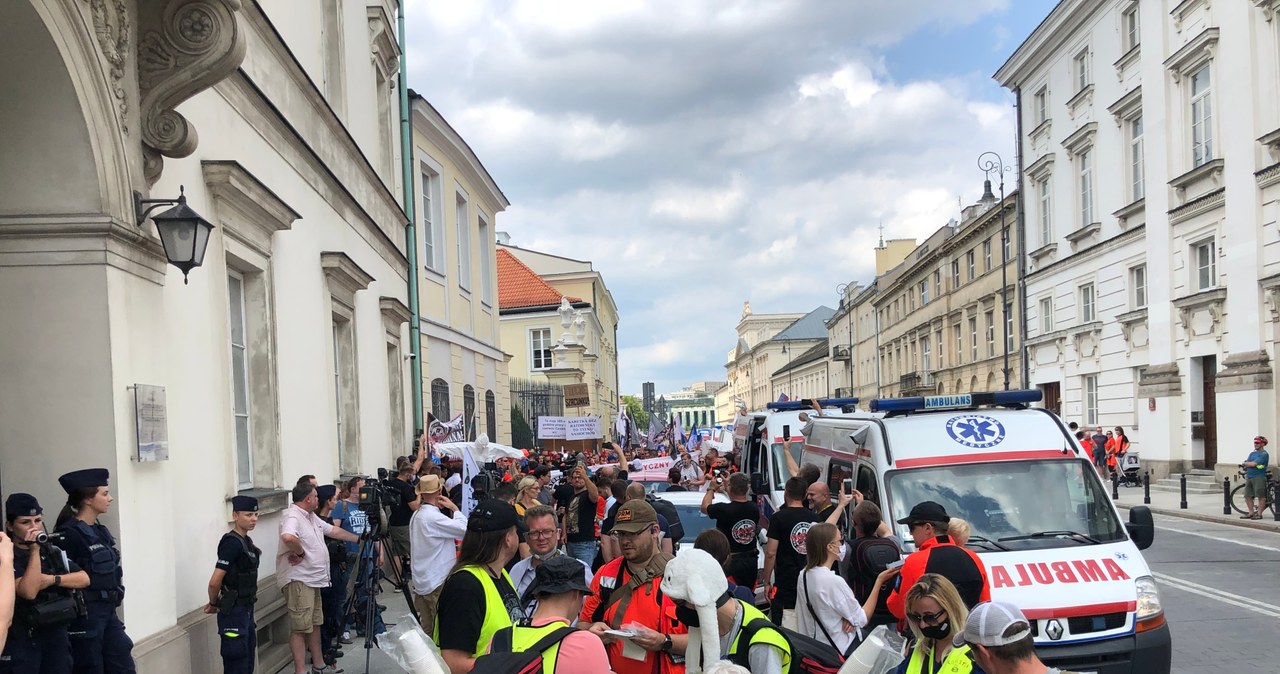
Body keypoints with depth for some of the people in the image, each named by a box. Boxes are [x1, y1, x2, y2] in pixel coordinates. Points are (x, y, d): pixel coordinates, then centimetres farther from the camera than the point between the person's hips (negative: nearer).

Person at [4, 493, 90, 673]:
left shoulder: (52, 552, 10)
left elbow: (84, 579, 2)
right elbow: (29, 592, -22)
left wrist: (52, 579, -13)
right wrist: (34, 550, -22)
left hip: (56, 633, 5)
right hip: (21, 640, -5)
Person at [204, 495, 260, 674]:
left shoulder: (246, 541, 9)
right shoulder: (232, 543, -19)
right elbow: (215, 582, -23)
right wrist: (214, 604, -5)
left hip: (245, 611, 9)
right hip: (233, 613, -9)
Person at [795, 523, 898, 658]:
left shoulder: (804, 575, 2)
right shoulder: (834, 581, -22)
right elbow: (862, 619, -11)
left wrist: (849, 618, -5)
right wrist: (879, 581, -9)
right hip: (841, 653, -8)